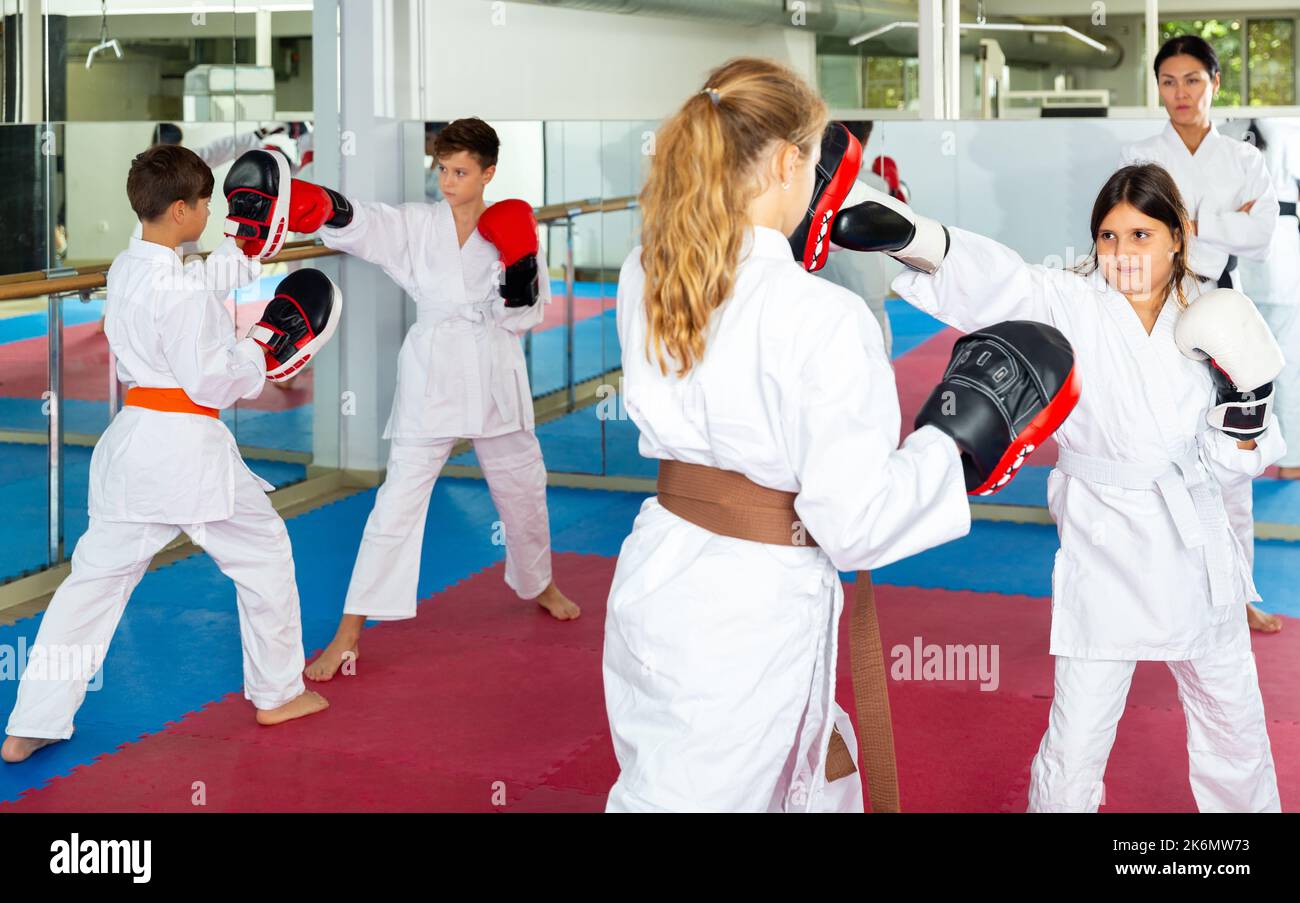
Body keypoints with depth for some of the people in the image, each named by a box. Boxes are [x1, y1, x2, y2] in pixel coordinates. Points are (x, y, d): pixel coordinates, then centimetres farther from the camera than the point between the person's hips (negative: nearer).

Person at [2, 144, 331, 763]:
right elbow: (210, 381, -18)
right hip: (188, 445, -8)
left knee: (95, 575, 10)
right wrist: (262, 347, -5)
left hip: (131, 442, 8)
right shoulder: (182, 290, -19)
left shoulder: (125, 269, 7)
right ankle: (279, 693, 26)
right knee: (263, 553, 14)